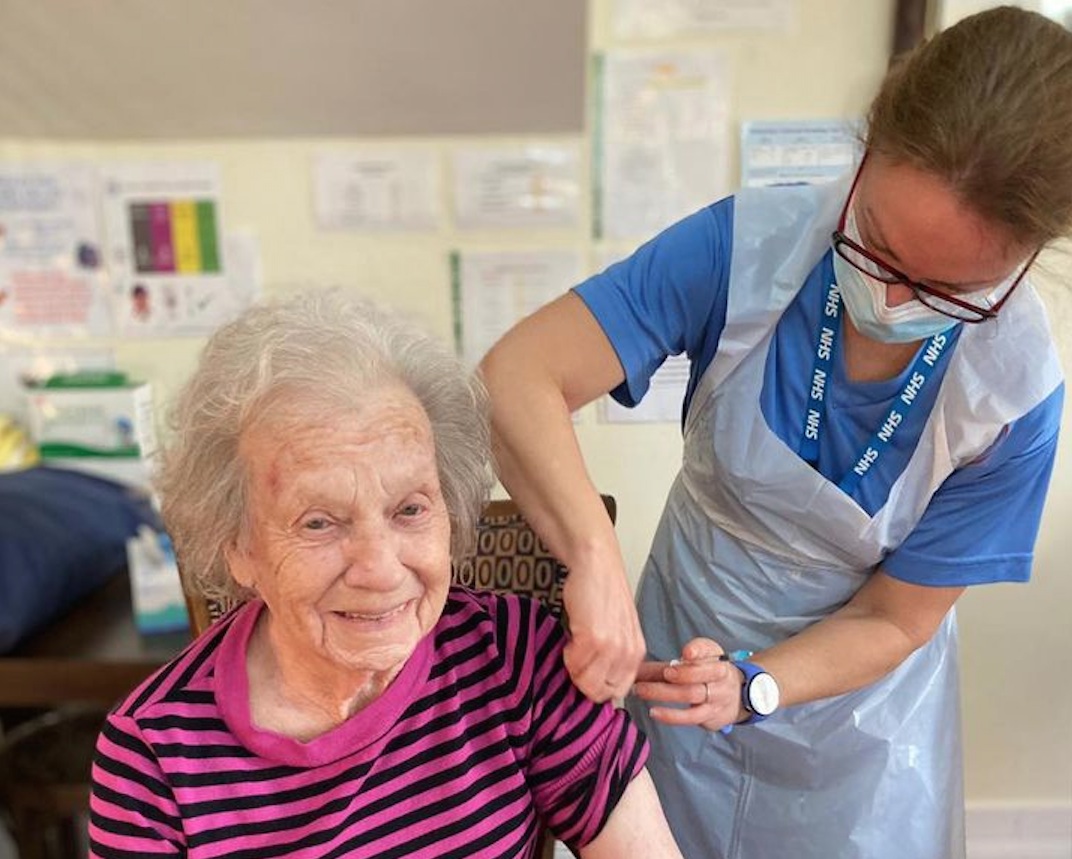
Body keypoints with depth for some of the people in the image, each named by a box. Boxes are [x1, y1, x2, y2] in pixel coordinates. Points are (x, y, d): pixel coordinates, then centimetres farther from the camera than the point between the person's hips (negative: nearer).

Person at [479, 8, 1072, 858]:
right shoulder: (749, 246, -26)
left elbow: (893, 621, -14)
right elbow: (516, 378, -34)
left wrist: (753, 688, -29)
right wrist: (595, 557, -47)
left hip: (854, 688, 0)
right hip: (682, 642, 1)